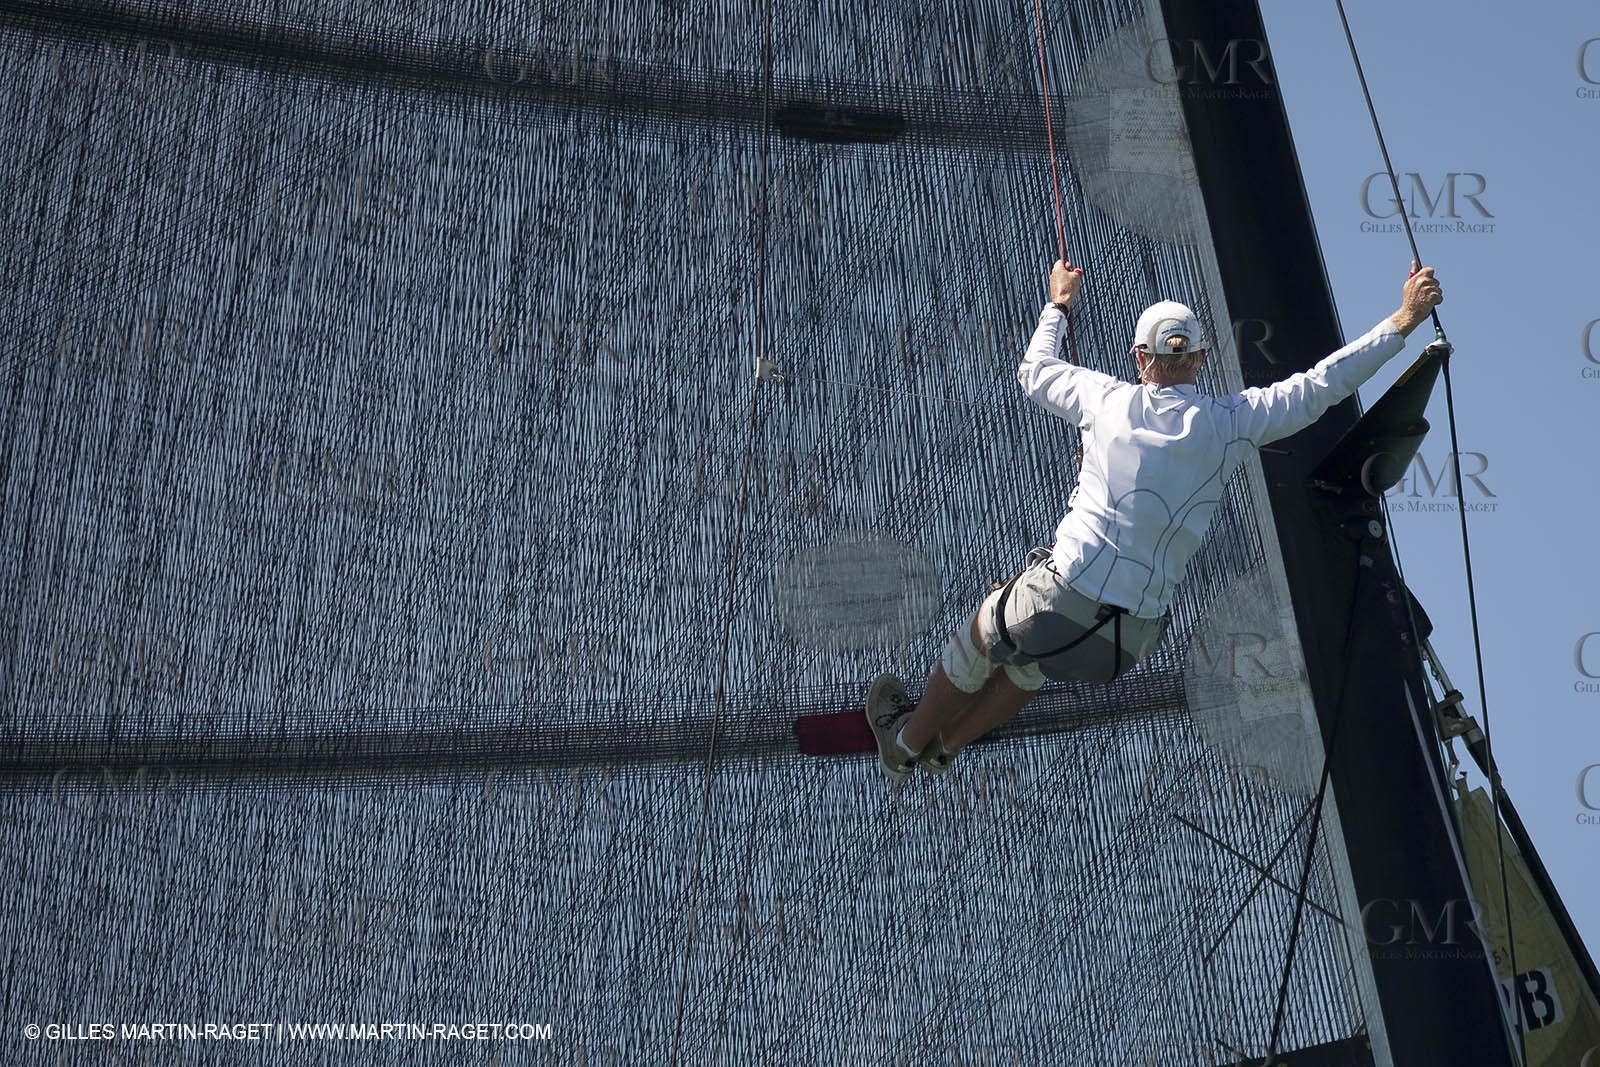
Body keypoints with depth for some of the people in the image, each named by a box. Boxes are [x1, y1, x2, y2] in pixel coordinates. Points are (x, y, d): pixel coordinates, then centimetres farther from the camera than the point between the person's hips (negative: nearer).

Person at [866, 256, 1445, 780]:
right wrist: (1405, 319, 10)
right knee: (1028, 666, 35)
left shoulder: (1109, 399, -1)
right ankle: (944, 744, 54)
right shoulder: (1230, 422, -3)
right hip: (1130, 644, 3)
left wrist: (1058, 303, 36)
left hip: (1061, 605, -3)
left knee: (979, 641, 31)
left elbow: (1034, 371, 19)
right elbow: (1324, 385, 3)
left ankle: (906, 741, 52)